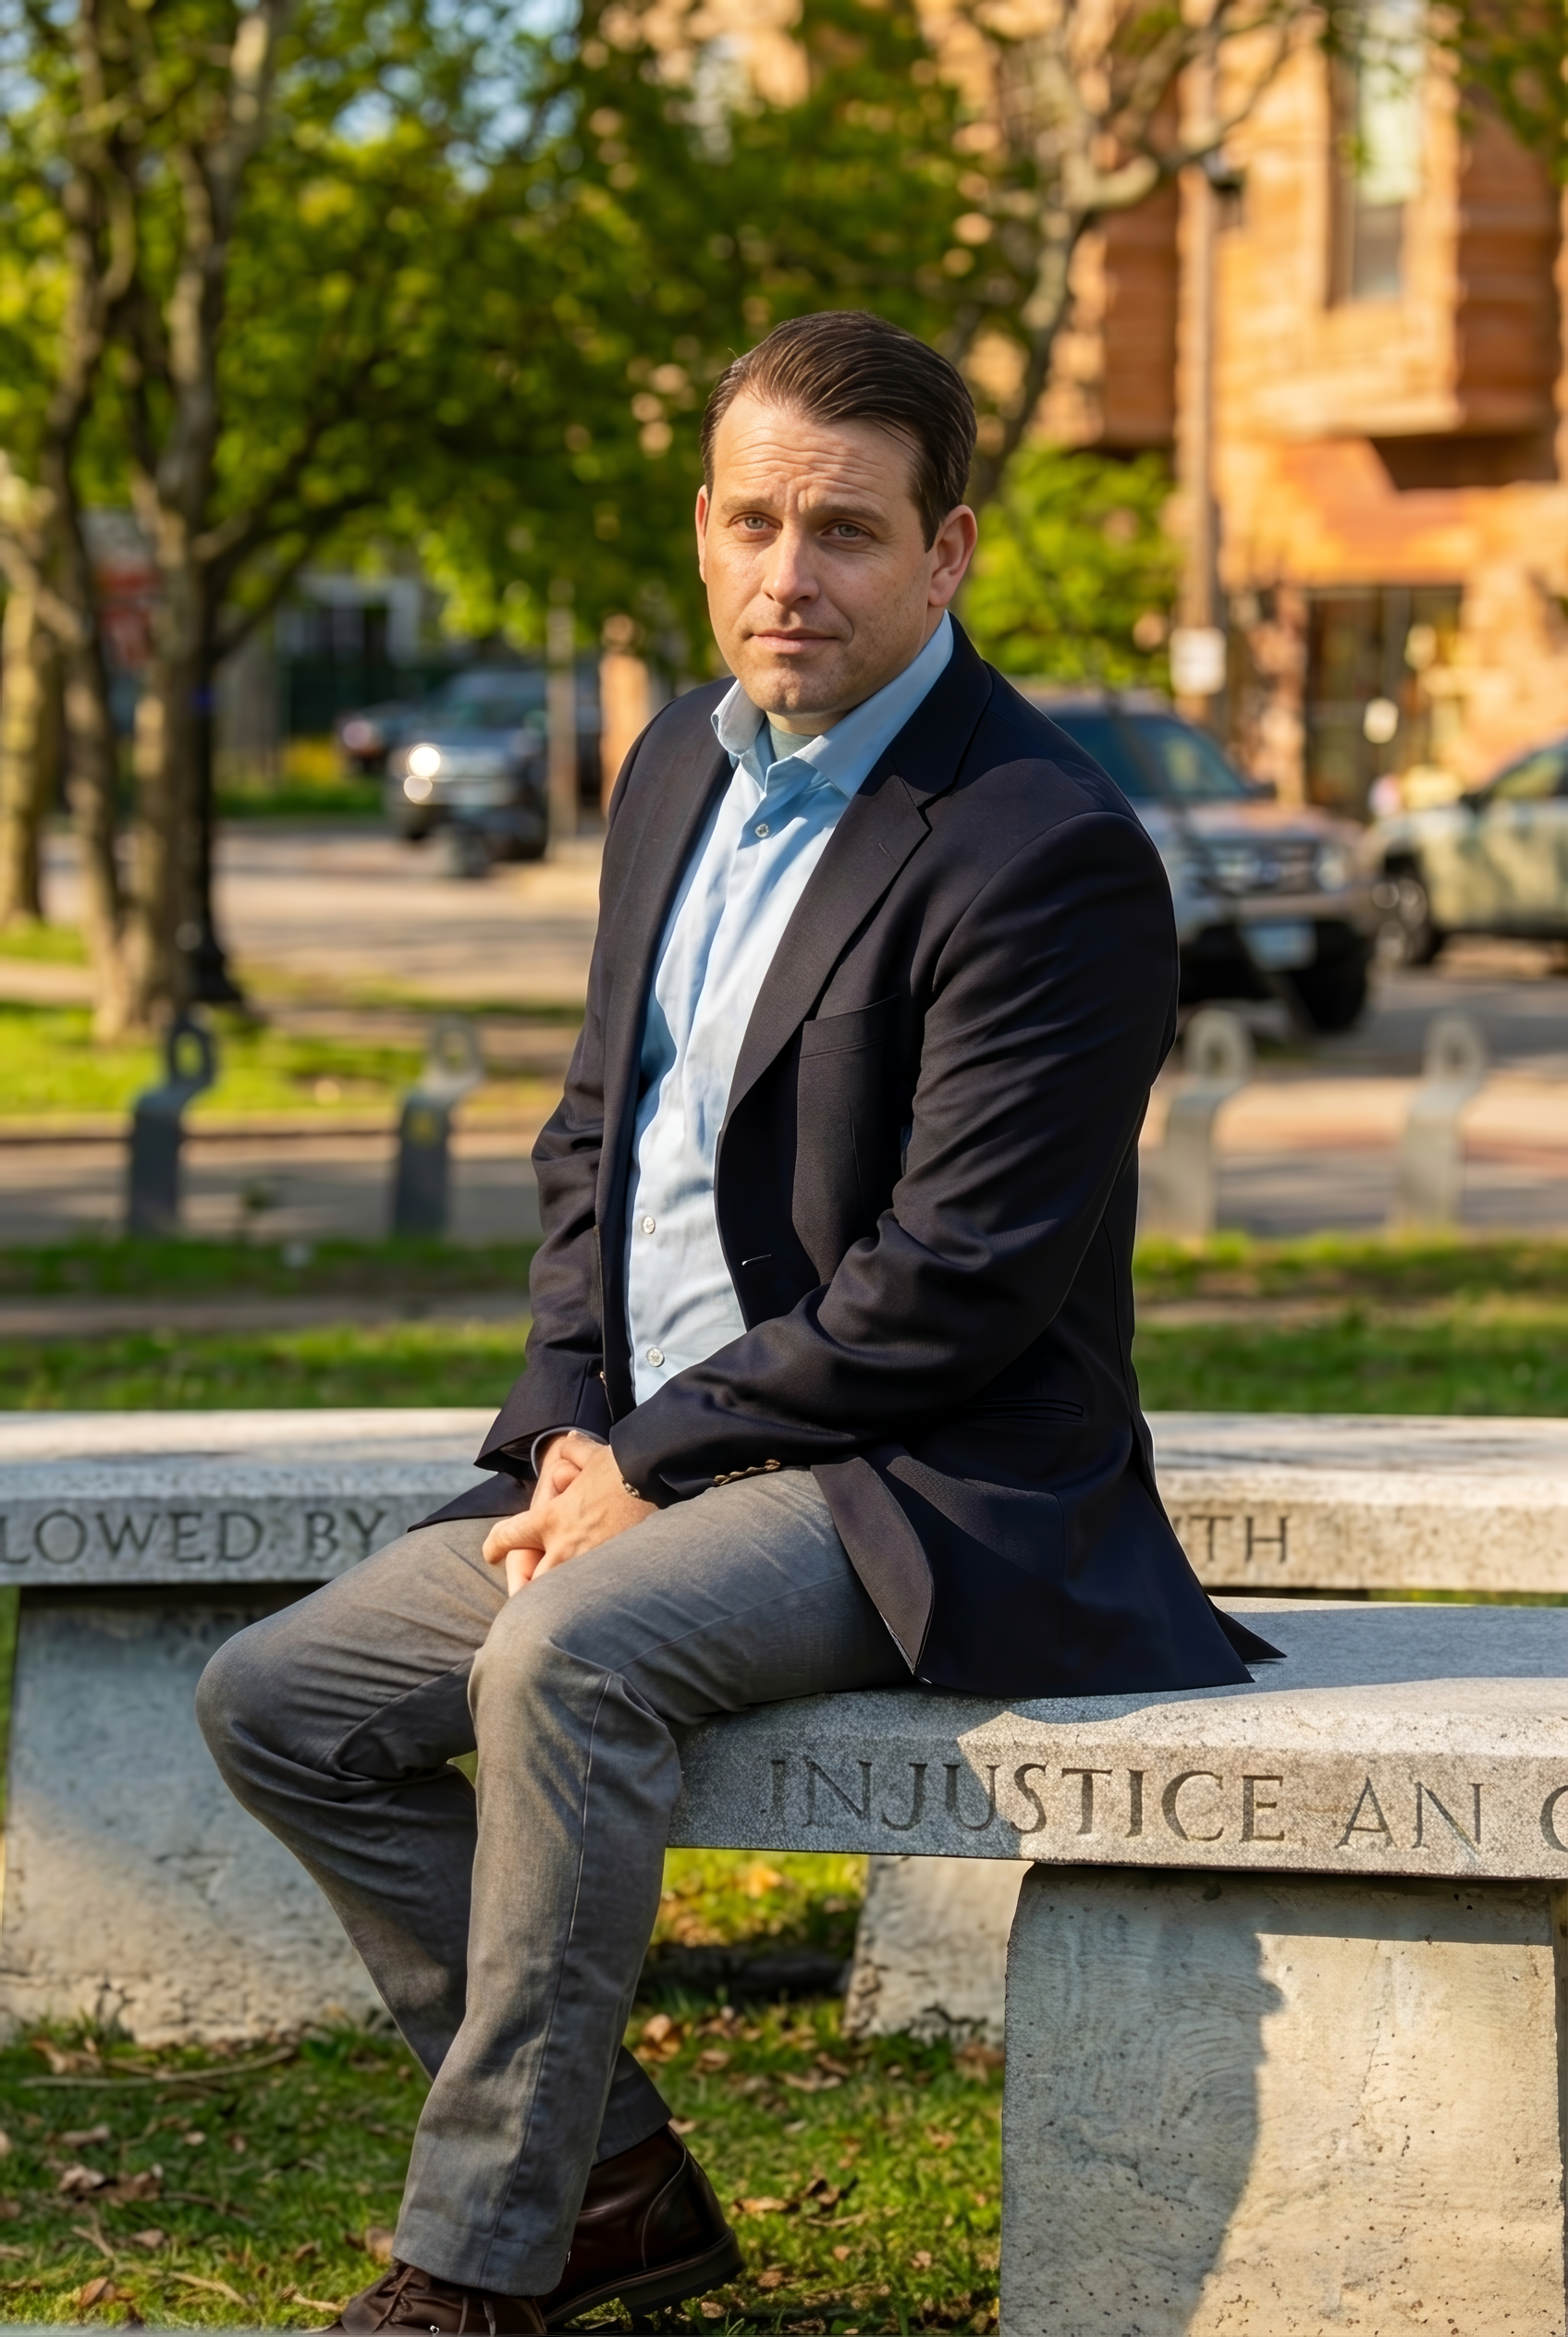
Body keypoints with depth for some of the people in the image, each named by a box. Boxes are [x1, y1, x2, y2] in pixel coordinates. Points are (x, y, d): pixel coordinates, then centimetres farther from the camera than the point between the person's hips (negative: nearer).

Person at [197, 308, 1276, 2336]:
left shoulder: (1048, 853, -16)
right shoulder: (680, 767, 10)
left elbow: (952, 1282, -20)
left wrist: (650, 1459, -14)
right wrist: (568, 1434, 1)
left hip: (924, 1488, -9)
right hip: (647, 1460, 9)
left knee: (568, 1654, -33)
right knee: (276, 1700, -1)